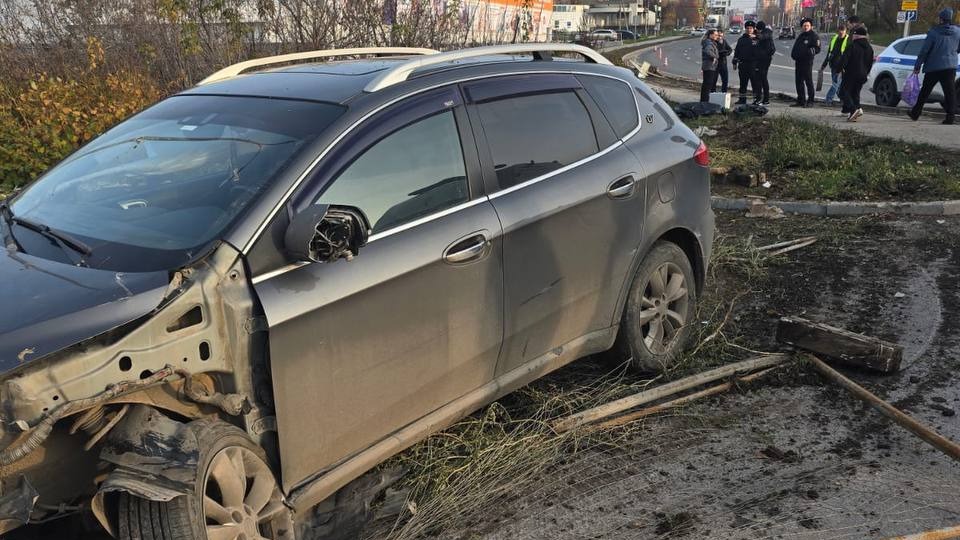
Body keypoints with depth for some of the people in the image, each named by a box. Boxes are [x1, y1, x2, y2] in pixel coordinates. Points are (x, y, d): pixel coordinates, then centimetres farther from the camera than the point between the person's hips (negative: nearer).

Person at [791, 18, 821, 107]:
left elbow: (817, 49, -8)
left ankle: (810, 101, -1)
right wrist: (794, 54, 10)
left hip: (807, 62, -8)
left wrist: (810, 51, -21)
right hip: (798, 62, 8)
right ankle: (801, 100, 17)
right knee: (799, 81, 9)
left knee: (808, 81, -5)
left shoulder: (814, 36, -3)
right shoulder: (800, 36, 20)